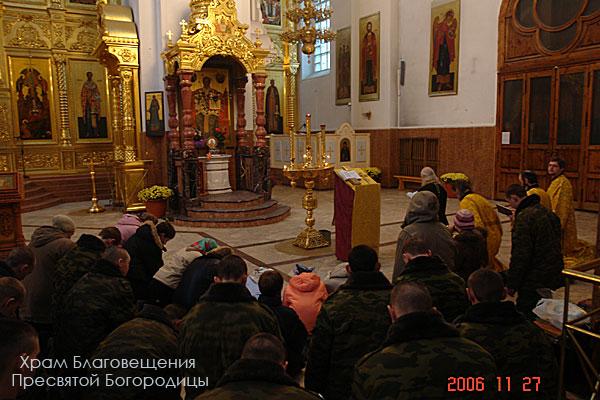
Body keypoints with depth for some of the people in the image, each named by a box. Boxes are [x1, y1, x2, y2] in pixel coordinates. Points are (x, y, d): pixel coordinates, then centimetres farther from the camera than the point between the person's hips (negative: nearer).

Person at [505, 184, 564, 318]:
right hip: (553, 276, 9)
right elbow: (555, 245, 19)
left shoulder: (524, 218, -21)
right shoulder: (548, 212, 9)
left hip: (533, 280, -9)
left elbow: (520, 255, -22)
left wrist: (512, 284, -14)